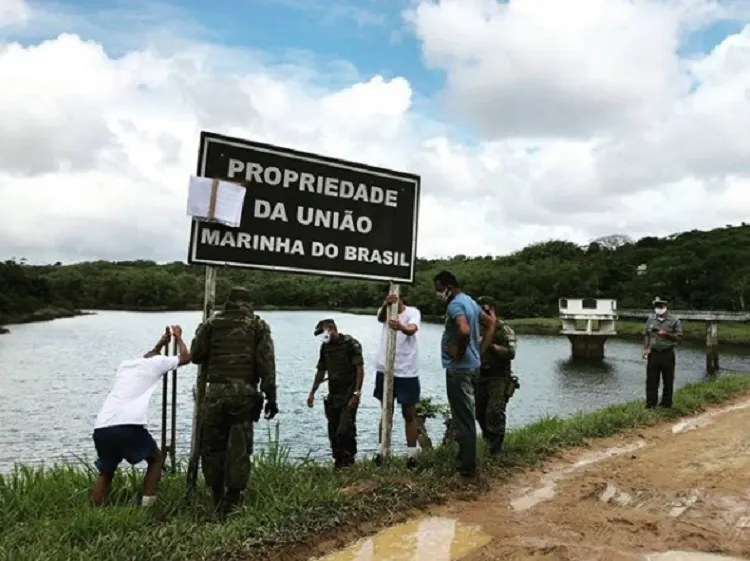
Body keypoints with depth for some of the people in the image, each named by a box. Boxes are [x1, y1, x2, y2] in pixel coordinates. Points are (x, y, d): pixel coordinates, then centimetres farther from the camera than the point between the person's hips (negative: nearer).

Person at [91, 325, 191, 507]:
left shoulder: (125, 364, 30)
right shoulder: (156, 362, 15)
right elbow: (185, 357, 31)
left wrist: (160, 344, 63)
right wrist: (178, 336, 45)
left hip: (101, 428, 5)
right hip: (130, 426, -5)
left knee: (106, 471, 27)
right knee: (155, 459, 20)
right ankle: (145, 508, 10)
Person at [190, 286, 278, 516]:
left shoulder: (212, 324, 10)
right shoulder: (258, 325, 8)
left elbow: (196, 355, 5)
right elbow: (266, 361, -2)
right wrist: (270, 395, -4)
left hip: (216, 393, 1)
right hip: (245, 393, -1)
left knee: (212, 447, 13)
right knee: (240, 450, 4)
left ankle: (218, 501, 18)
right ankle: (231, 503, 3)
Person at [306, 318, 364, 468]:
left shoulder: (350, 344, -11)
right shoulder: (325, 346, 10)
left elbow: (360, 369, -14)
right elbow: (320, 371, 17)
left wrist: (356, 393, -20)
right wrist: (312, 392, 13)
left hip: (349, 395, -7)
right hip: (333, 395, 7)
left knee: (345, 430, -10)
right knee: (333, 431, 8)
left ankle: (348, 460, 4)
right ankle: (338, 461, 19)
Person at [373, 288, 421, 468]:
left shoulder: (413, 312, -9)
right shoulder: (385, 311, 1)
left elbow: (412, 329, -31)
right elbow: (380, 318, -24)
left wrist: (401, 327, -56)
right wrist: (385, 304, -47)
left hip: (407, 372, -3)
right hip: (385, 370, 3)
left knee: (409, 414, 5)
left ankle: (411, 455, 12)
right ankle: (381, 452, 21)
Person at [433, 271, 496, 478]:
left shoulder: (454, 305, -18)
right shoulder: (470, 301, 13)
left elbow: (464, 331, -36)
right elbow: (491, 323, 21)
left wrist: (459, 352, -19)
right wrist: (480, 351, 14)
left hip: (458, 368, -10)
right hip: (471, 365, 10)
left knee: (463, 417, -2)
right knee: (465, 415, 19)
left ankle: (467, 466, 5)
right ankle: (465, 459, 30)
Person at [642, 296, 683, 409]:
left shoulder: (674, 320, -2)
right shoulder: (651, 319, 9)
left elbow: (679, 337, -4)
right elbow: (646, 335, 10)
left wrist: (666, 334, -19)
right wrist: (645, 349, 0)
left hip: (667, 354, -3)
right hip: (653, 353, 3)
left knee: (668, 380, 5)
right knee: (651, 380, 4)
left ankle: (666, 403, 17)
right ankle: (650, 404, 11)